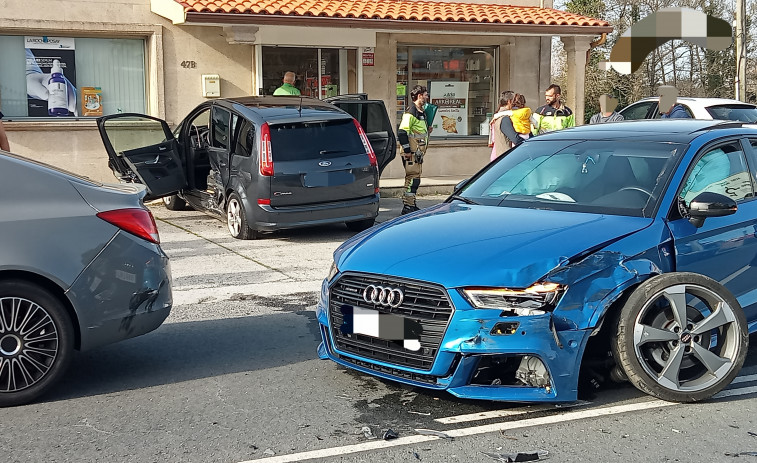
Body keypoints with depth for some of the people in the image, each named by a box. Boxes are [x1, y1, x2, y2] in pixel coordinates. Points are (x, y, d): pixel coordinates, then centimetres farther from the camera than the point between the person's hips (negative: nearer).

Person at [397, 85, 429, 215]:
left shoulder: (421, 112, 17)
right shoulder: (411, 113, -14)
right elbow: (402, 133, -21)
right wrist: (407, 150, -20)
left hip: (418, 153, 10)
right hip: (411, 153, -10)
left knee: (415, 179, 13)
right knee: (412, 178, -9)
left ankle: (412, 205, 20)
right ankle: (407, 207, -7)